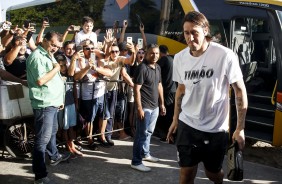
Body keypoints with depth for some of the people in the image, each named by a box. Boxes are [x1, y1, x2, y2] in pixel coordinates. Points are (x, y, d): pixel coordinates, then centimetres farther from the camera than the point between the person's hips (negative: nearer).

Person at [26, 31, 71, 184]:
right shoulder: (37, 56, -14)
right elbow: (40, 80, -25)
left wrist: (59, 99, 21)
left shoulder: (49, 56, 17)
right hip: (44, 104, -10)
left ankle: (54, 156, 46)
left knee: (52, 132, 26)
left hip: (52, 102, 10)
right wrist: (56, 68, -13)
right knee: (42, 139, -7)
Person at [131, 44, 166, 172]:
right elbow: (137, 89, -17)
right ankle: (136, 162, 7)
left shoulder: (158, 67, 10)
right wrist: (139, 108, -21)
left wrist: (162, 104, 17)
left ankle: (145, 154, 35)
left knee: (149, 132, 19)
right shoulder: (142, 68, -15)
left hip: (155, 106, 8)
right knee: (142, 134, -2)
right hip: (145, 107, -8)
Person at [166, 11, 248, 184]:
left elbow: (240, 91, -10)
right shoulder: (179, 58, -3)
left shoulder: (225, 56, -17)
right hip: (187, 125, 3)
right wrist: (175, 120, 14)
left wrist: (240, 128, -10)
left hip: (216, 128, -3)